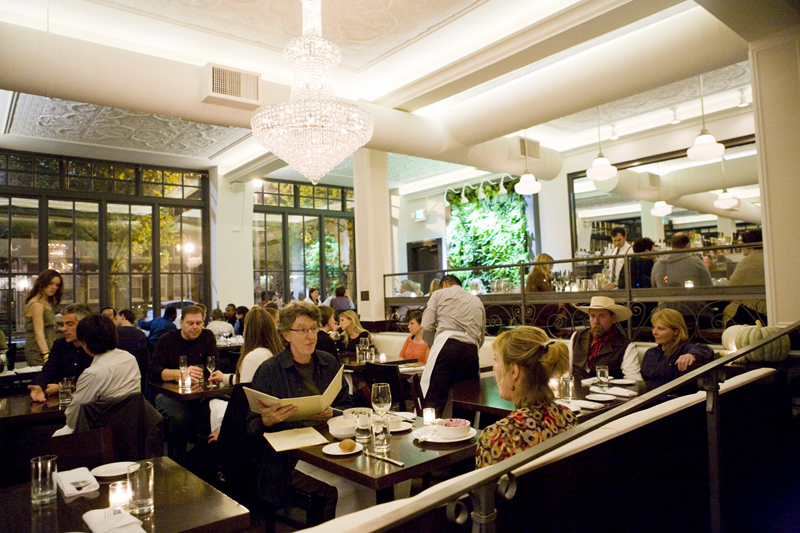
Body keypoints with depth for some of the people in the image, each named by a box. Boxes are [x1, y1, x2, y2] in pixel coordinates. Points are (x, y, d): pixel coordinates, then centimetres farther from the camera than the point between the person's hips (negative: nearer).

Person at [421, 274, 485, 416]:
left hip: (446, 346, -4)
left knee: (434, 403, -8)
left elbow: (427, 327, 6)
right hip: (472, 351, 4)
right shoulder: (477, 301, 29)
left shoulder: (439, 294, 18)